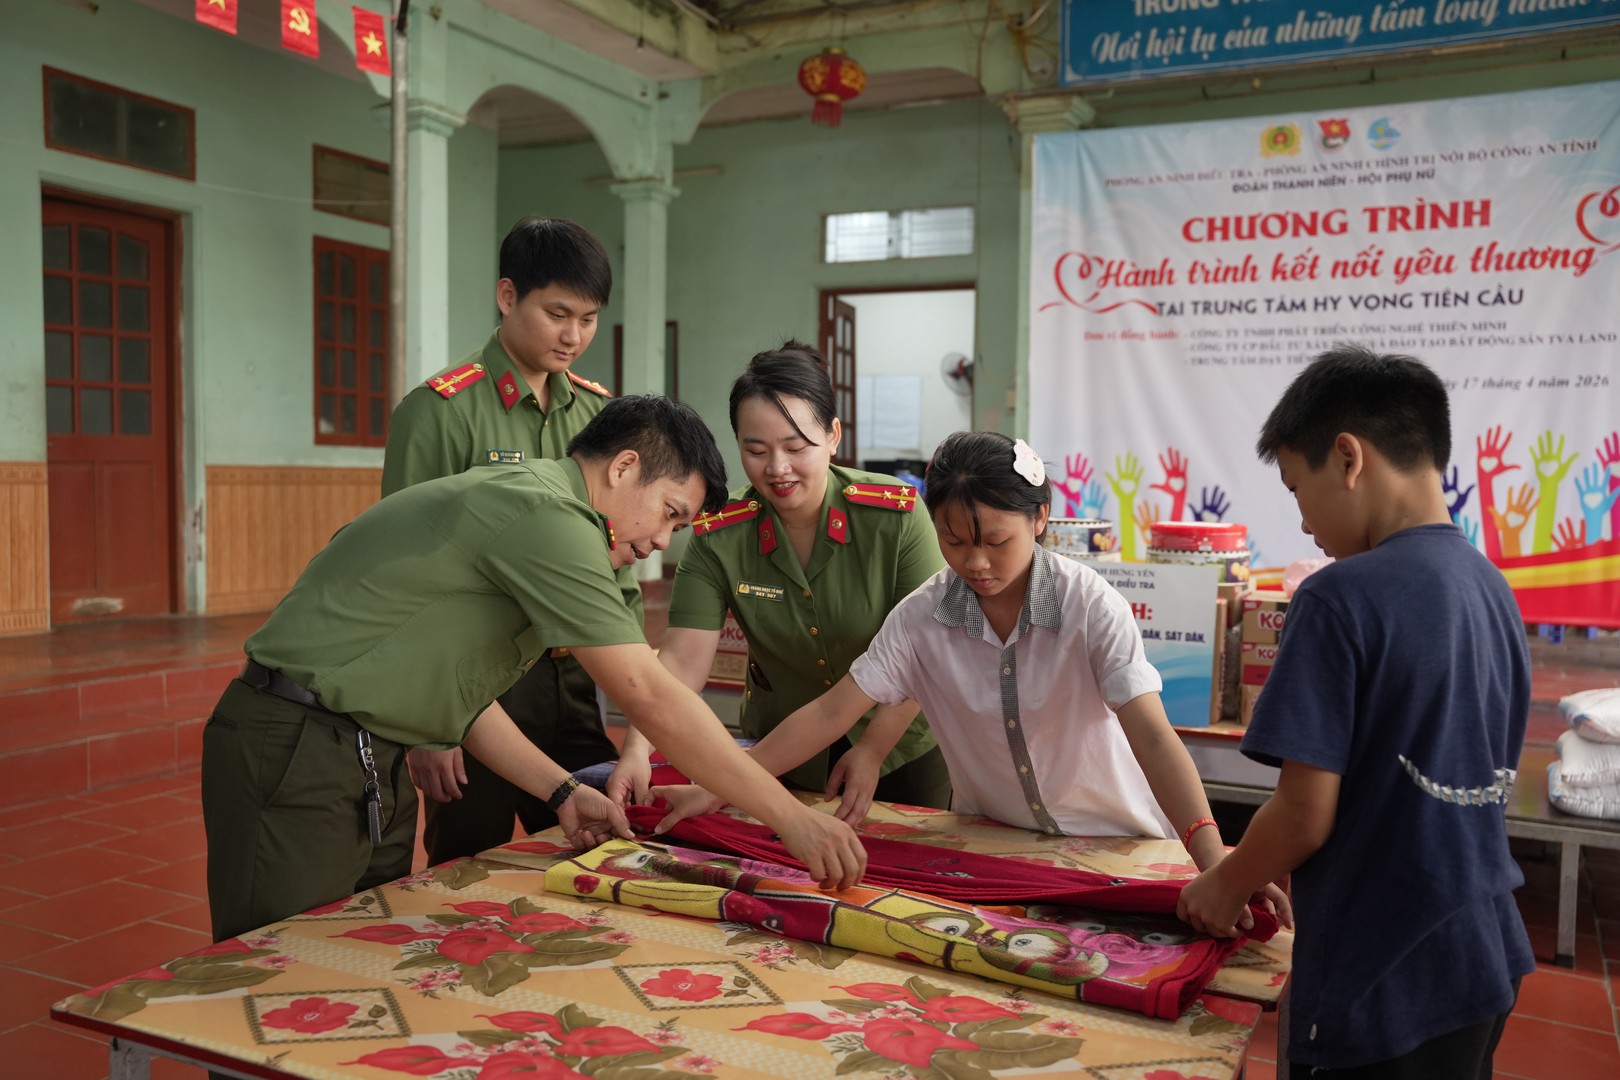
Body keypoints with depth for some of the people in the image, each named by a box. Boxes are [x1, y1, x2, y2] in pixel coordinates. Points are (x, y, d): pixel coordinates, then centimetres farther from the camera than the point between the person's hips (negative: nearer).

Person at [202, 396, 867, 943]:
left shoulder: (519, 505, 13)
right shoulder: (548, 512, -20)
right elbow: (649, 697, -24)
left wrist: (561, 793, 11)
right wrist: (792, 818, -18)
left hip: (371, 763, 10)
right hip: (297, 752, -10)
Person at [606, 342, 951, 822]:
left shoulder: (896, 516, -21)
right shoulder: (718, 538, -16)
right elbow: (682, 661, -22)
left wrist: (871, 751, -24)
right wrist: (637, 750, -38)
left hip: (901, 747, -1)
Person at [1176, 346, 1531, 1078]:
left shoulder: (1341, 596, -21)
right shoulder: (1491, 587, 3)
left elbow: (1307, 812, -20)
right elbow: (1449, 788, 10)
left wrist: (1225, 886, 0)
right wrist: (1270, 872, 15)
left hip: (1384, 986, -7)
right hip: (1484, 962, 8)